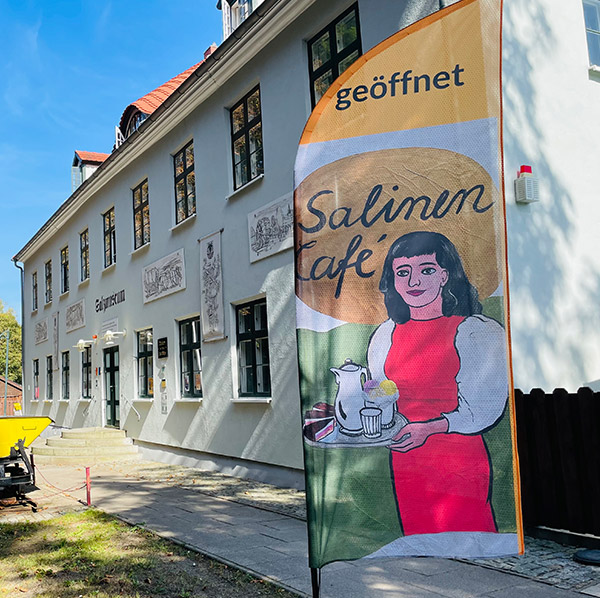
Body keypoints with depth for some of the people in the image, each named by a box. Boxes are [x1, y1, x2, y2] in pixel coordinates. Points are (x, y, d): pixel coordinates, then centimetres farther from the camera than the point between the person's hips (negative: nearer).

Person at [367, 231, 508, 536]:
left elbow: (486, 407, -11)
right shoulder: (387, 335, 8)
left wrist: (428, 428, -24)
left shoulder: (478, 331, -5)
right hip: (404, 465, 4)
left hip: (460, 462, -4)